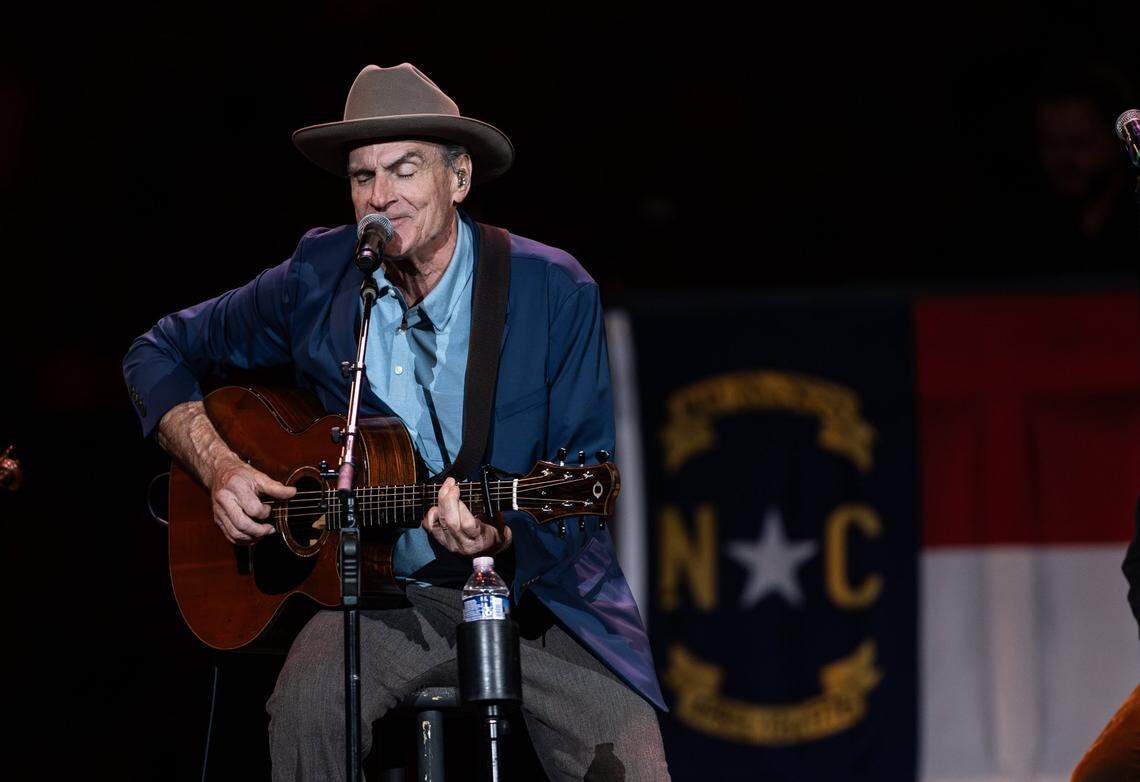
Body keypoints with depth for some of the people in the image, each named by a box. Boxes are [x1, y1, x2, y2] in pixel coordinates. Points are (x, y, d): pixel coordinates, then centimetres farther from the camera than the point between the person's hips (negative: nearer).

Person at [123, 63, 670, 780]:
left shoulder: (555, 291, -6)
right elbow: (160, 355, 14)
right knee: (306, 707, -31)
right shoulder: (316, 281, 1)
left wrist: (503, 537, -27)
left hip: (536, 586, -1)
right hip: (386, 598, 1)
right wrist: (219, 467, -3)